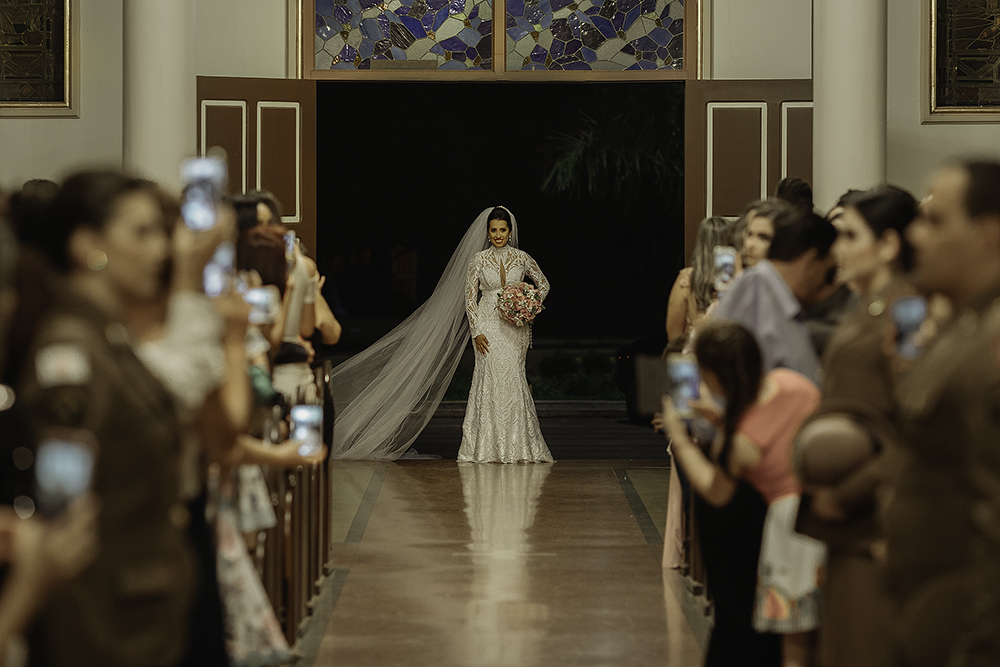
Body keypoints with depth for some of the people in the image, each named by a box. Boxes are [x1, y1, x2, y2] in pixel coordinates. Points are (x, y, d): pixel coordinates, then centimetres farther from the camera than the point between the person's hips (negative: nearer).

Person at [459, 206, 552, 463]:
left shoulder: (522, 258, 4)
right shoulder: (479, 260, 1)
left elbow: (543, 285, 17)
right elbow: (470, 298, 3)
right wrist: (476, 332, -6)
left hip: (515, 326, 1)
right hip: (488, 325, -1)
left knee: (513, 379, -4)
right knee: (490, 379, -6)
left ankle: (518, 445, 4)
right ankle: (489, 445, -2)